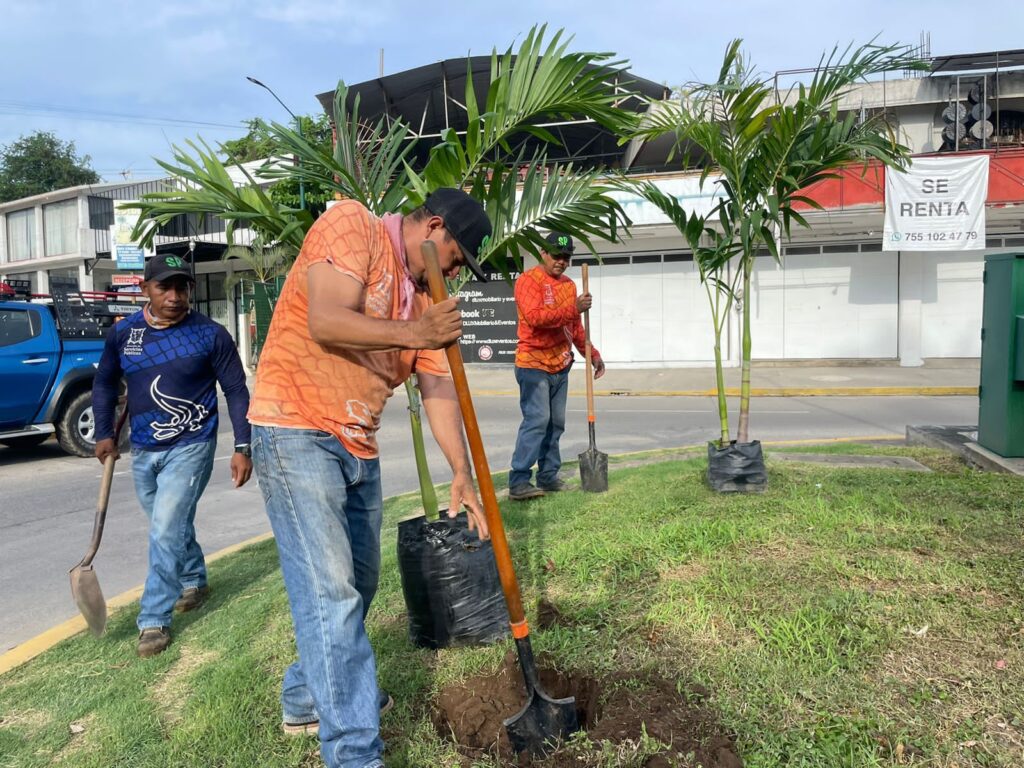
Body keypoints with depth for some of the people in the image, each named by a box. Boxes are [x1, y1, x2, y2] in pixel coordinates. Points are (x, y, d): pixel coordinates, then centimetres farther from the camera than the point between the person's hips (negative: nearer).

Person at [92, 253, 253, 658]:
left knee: (166, 531, -9)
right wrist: (104, 434, 5)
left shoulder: (210, 334, -12)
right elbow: (105, 383, 14)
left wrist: (242, 448, -11)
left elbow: (236, 391, -7)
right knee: (173, 526, 20)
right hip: (142, 450, 5)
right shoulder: (123, 332, 0)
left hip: (189, 448, -5)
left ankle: (154, 621, 4)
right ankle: (195, 582, 45)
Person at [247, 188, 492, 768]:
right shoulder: (351, 224, -8)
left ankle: (309, 697, 37)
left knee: (358, 585, 16)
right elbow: (324, 322, -23)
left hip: (359, 447, 8)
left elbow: (440, 391, 7)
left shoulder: (425, 296, 12)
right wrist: (412, 333, -17)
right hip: (296, 432, -8)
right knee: (331, 593, -9)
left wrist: (463, 475, 1)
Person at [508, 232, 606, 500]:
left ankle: (548, 476, 17)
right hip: (534, 365, -8)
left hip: (560, 366, 8)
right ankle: (518, 482, -11)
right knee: (537, 420, -14)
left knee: (556, 423, 8)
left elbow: (576, 327, 21)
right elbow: (534, 317, -23)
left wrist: (593, 354, 13)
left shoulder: (569, 285, 16)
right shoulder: (528, 280, -8)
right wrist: (573, 308, -22)